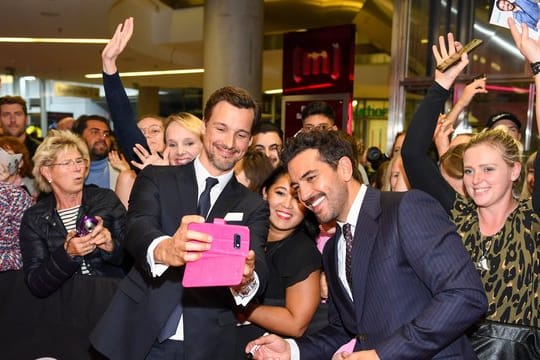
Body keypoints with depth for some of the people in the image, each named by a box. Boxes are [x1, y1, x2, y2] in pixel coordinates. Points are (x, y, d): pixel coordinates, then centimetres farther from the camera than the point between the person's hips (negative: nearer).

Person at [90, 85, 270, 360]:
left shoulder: (253, 207, 4)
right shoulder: (156, 179, 1)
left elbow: (258, 269, -10)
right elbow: (137, 230, -16)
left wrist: (246, 281, -34)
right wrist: (165, 249, -38)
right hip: (139, 335, -1)